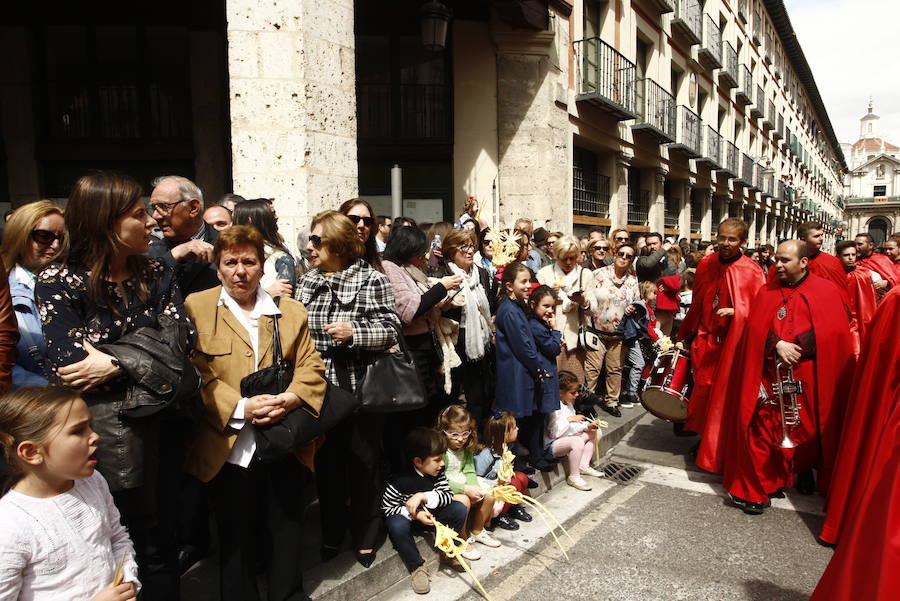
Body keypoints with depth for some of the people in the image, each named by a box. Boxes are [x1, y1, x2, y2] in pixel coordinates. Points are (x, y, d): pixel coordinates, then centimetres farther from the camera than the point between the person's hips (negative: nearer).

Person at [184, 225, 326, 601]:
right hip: (228, 449, -2)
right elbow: (196, 374, -7)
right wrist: (241, 408, -18)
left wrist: (290, 399, -16)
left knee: (287, 537, 16)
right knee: (236, 541, 14)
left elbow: (311, 366, 3)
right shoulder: (195, 308, 1)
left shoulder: (291, 311, 9)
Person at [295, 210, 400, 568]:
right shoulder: (306, 282, 6)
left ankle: (365, 534, 30)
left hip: (361, 388, -4)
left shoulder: (372, 280, -8)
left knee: (364, 460, 11)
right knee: (326, 460, 15)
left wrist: (354, 332, -23)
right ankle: (332, 532, 35)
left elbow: (391, 330, -11)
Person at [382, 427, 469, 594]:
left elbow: (448, 495, -16)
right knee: (396, 524, -38)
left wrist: (423, 497, -32)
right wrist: (414, 514, -31)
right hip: (407, 518, -4)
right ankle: (417, 566, -17)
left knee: (460, 508, -15)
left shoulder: (438, 473, -9)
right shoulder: (400, 481, -25)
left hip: (431, 515, 5)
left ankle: (447, 553, 4)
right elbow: (386, 508, -19)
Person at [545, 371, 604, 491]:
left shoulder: (568, 404, 9)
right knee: (577, 441, -37)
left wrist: (587, 426, -2)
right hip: (552, 444, -11)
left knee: (595, 432, 11)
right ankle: (573, 477, -21)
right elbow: (554, 432, -27)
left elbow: (573, 426, 15)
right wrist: (569, 419, -25)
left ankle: (584, 466, 10)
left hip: (569, 436, 11)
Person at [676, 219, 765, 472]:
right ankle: (705, 439, 26)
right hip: (705, 338, 4)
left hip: (733, 341, -3)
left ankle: (721, 449, 14)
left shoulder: (752, 271, -8)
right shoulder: (705, 265, 4)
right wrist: (687, 334, 15)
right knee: (703, 389, 9)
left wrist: (735, 312, -22)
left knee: (727, 393, 1)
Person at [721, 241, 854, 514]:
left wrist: (794, 347, -15)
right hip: (770, 377, 2)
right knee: (763, 430, -2)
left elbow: (833, 331, -7)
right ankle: (754, 489, 5)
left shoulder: (825, 291, 3)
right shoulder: (767, 292, 11)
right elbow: (755, 328, 3)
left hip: (810, 378, -1)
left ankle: (802, 473, 31)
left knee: (808, 430, 6)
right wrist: (778, 345, -15)